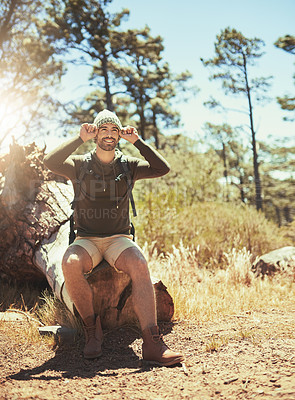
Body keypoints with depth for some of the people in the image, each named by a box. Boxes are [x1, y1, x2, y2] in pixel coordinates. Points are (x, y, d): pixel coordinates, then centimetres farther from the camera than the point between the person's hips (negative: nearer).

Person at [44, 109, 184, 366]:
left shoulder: (128, 165, 9)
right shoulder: (80, 164, 5)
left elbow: (163, 169, -6)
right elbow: (50, 162, -15)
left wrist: (137, 141, -6)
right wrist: (81, 139, -11)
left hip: (119, 239, 1)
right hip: (86, 240, 0)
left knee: (139, 265, -33)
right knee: (70, 263, -34)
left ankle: (152, 342, -37)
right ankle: (92, 327, -14)